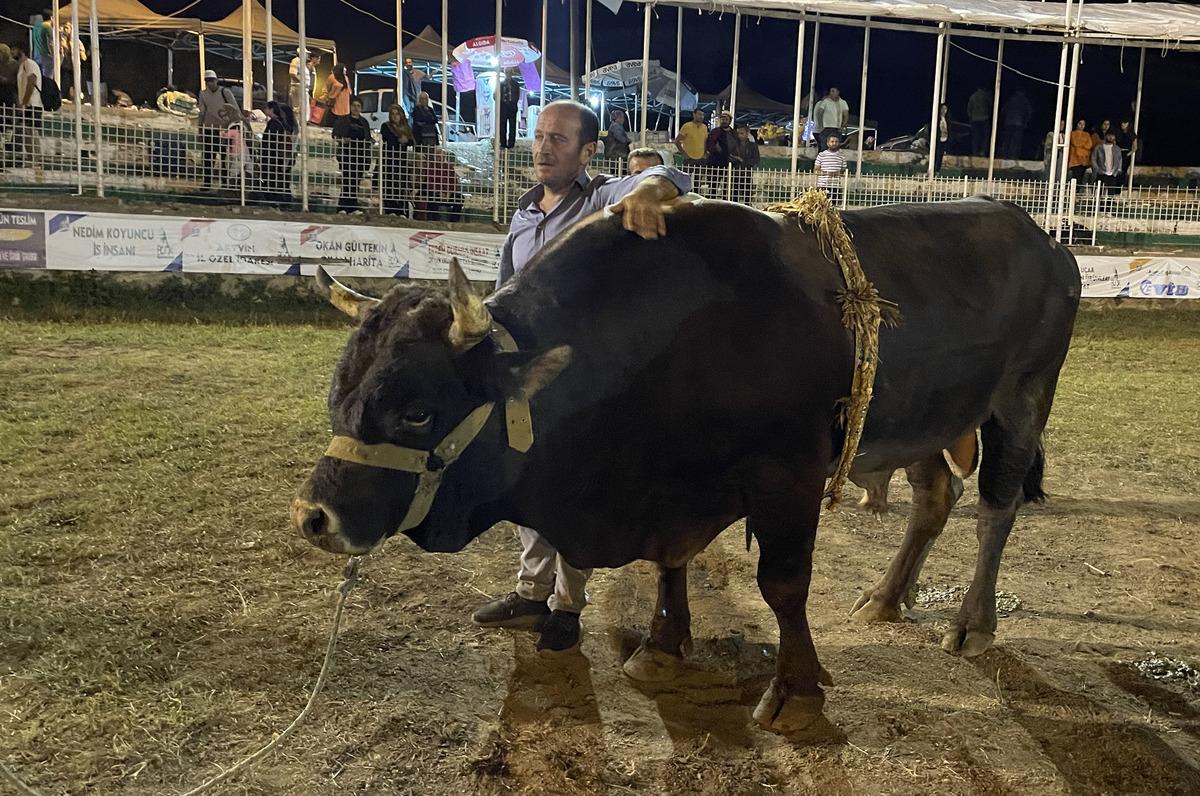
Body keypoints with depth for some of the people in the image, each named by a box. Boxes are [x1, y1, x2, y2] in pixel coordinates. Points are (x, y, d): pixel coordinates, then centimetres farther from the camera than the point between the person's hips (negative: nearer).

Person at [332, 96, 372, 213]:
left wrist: (368, 157, 10)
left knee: (356, 181, 1)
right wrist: (342, 139, -17)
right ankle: (342, 207, -12)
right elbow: (335, 135, 4)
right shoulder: (343, 120, 8)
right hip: (346, 155, -4)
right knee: (347, 180, -12)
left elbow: (368, 139, 22)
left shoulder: (364, 122, 19)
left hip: (360, 156, 4)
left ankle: (353, 208, 4)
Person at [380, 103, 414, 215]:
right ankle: (390, 211, -9)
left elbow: (411, 142, 5)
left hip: (402, 160, 4)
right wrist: (399, 140, -8)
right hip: (389, 159, -4)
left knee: (401, 186, 0)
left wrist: (406, 140, -13)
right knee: (389, 185, -9)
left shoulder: (406, 128, 17)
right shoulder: (385, 126, 4)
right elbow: (388, 141, -10)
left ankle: (400, 211, 4)